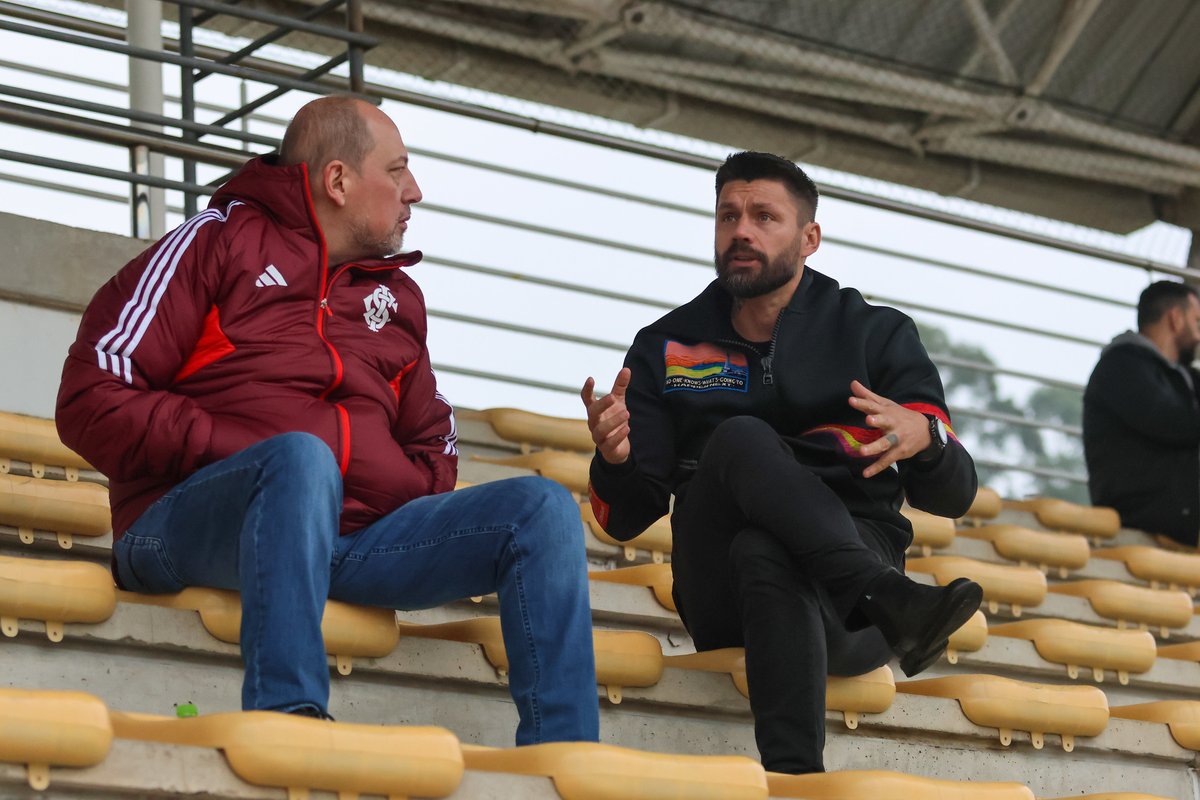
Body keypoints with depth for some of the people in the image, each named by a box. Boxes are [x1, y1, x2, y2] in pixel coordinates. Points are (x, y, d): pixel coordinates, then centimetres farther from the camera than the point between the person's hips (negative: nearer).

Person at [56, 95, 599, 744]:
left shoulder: (397, 296, 25)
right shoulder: (218, 243, 6)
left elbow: (433, 450, 25)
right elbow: (90, 399, -3)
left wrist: (393, 486, 0)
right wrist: (251, 453, -12)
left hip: (347, 535, 6)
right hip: (190, 521, -6)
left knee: (543, 510, -9)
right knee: (302, 456, -38)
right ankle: (288, 716, -52)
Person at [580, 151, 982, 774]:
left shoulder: (877, 335, 12)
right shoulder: (667, 348, 15)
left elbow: (954, 498, 4)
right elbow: (626, 520, 10)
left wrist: (925, 439, -20)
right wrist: (615, 460, -14)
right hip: (719, 598, 1)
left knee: (762, 554, -38)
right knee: (740, 440, -29)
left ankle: (793, 769, -56)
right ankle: (892, 604, -49)